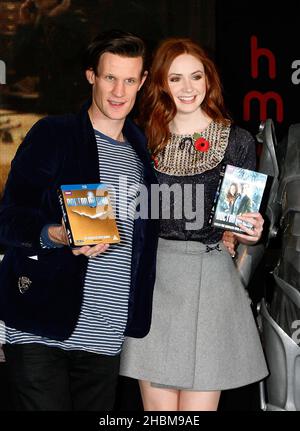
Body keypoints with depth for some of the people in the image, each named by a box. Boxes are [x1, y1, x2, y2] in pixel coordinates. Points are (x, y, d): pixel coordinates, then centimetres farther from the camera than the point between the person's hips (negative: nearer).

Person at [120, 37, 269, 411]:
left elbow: (248, 219, 6)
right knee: (158, 406, 5)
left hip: (211, 278, -2)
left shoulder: (238, 142, 2)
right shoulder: (145, 140, 7)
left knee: (199, 405, -1)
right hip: (154, 275, 2)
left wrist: (250, 234, -14)